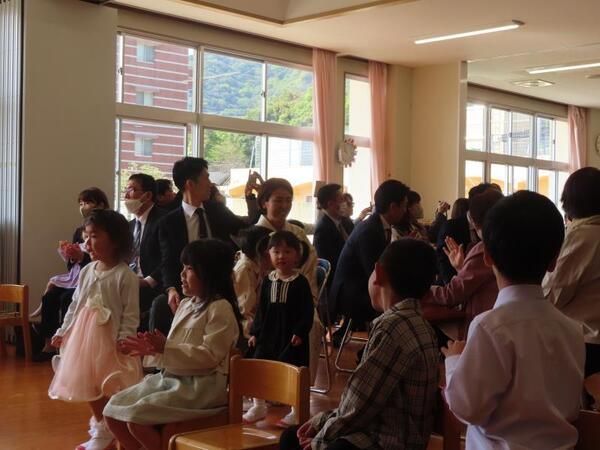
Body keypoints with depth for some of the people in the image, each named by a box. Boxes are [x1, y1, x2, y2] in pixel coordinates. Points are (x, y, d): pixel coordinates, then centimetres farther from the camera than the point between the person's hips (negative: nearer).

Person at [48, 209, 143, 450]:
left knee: (110, 387, -1)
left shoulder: (125, 275, -13)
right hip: (83, 335, 7)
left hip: (110, 339, -7)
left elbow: (131, 312, -14)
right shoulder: (87, 271, 7)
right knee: (88, 384, 15)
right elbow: (75, 305, 13)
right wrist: (63, 331, 12)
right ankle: (100, 422, 33)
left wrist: (125, 337, -23)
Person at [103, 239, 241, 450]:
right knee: (113, 409, -1)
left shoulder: (220, 308, -12)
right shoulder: (186, 304, 15)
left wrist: (165, 349, -20)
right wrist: (153, 350, -1)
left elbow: (209, 355, -20)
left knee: (136, 417, -24)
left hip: (200, 386, -9)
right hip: (169, 378, 9)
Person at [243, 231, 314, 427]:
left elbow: (307, 312, -8)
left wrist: (300, 332, -17)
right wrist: (255, 332, 6)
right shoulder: (268, 281, 6)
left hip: (292, 336, -5)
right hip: (268, 333, 5)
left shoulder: (300, 282, -7)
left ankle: (296, 411, 15)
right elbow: (261, 310, 11)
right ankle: (259, 406, 26)